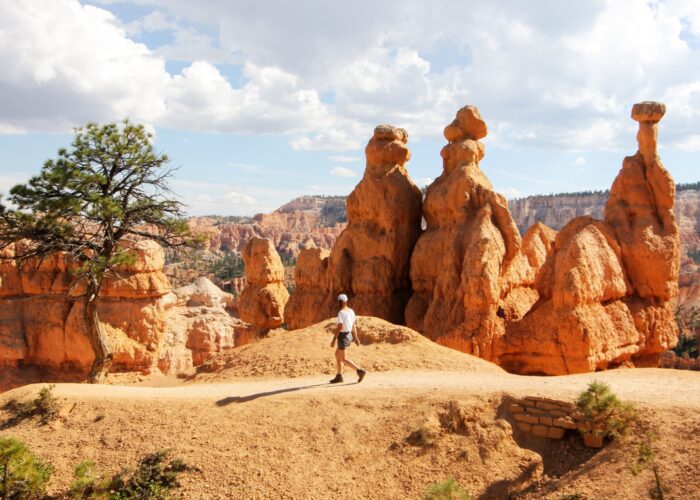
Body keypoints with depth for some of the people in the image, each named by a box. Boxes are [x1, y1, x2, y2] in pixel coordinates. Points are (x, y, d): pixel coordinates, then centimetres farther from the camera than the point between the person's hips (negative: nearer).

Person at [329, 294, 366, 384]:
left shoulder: (341, 312, -20)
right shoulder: (351, 311, 7)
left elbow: (339, 327, -24)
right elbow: (353, 326, 12)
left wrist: (334, 340, -21)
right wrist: (356, 338, 15)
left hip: (343, 336, -10)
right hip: (348, 335, 10)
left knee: (342, 359, -4)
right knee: (337, 355, 19)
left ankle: (360, 371, -14)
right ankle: (339, 376, 21)